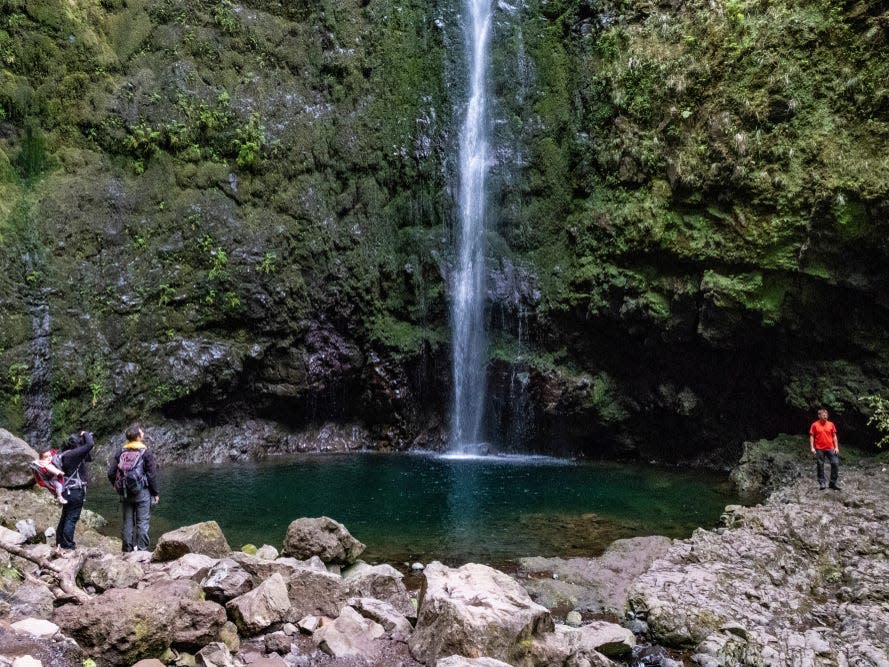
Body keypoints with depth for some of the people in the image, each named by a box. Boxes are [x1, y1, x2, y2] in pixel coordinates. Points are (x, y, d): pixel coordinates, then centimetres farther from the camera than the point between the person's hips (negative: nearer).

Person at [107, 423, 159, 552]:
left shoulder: (120, 452, 5)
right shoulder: (146, 452, -9)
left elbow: (111, 473, 2)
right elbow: (152, 475, -10)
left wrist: (118, 487, 18)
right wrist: (155, 493, -1)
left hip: (125, 493, 5)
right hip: (142, 492, -4)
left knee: (127, 522, 11)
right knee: (142, 522, 0)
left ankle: (128, 549, 16)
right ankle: (142, 549, -1)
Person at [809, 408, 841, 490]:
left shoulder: (831, 424, 6)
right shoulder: (815, 425, -1)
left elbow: (834, 436, 10)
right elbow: (811, 437, 0)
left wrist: (836, 447, 2)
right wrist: (812, 448, -8)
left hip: (830, 448, 2)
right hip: (819, 449, -2)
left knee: (835, 463, -4)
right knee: (820, 465, 2)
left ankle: (834, 483, 6)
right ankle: (822, 483, 11)